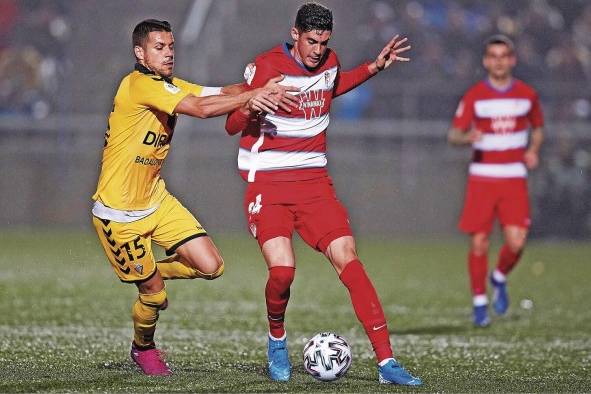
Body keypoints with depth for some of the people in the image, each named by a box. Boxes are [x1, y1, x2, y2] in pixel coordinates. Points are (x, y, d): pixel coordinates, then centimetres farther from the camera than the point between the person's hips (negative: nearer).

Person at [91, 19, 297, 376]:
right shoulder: (139, 85, -21)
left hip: (157, 200, 8)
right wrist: (256, 95, -30)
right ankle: (143, 348, 33)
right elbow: (202, 108, -31)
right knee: (155, 296, 1)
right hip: (119, 213, -8)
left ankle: (150, 273, 23)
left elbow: (221, 93, -6)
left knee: (211, 266, -5)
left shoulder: (170, 86, 7)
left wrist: (254, 96, -28)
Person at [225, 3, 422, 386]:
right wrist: (252, 107, -28)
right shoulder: (266, 66, -9)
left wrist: (375, 67, 20)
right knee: (282, 269, -22)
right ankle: (277, 340, 10)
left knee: (348, 260, -11)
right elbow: (232, 126, -5)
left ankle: (386, 361, -13)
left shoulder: (330, 62, 6)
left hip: (314, 181, 4)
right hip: (268, 184, -4)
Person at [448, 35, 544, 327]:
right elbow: (453, 134, -2)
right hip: (481, 177, -1)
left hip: (514, 178, 1)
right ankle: (479, 301, 12)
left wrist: (533, 151, 1)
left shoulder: (527, 95, 5)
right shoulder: (474, 96, -1)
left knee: (516, 242, -12)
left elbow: (537, 128, 21)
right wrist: (467, 137, -25)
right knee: (479, 243, -4)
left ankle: (500, 278, 20)